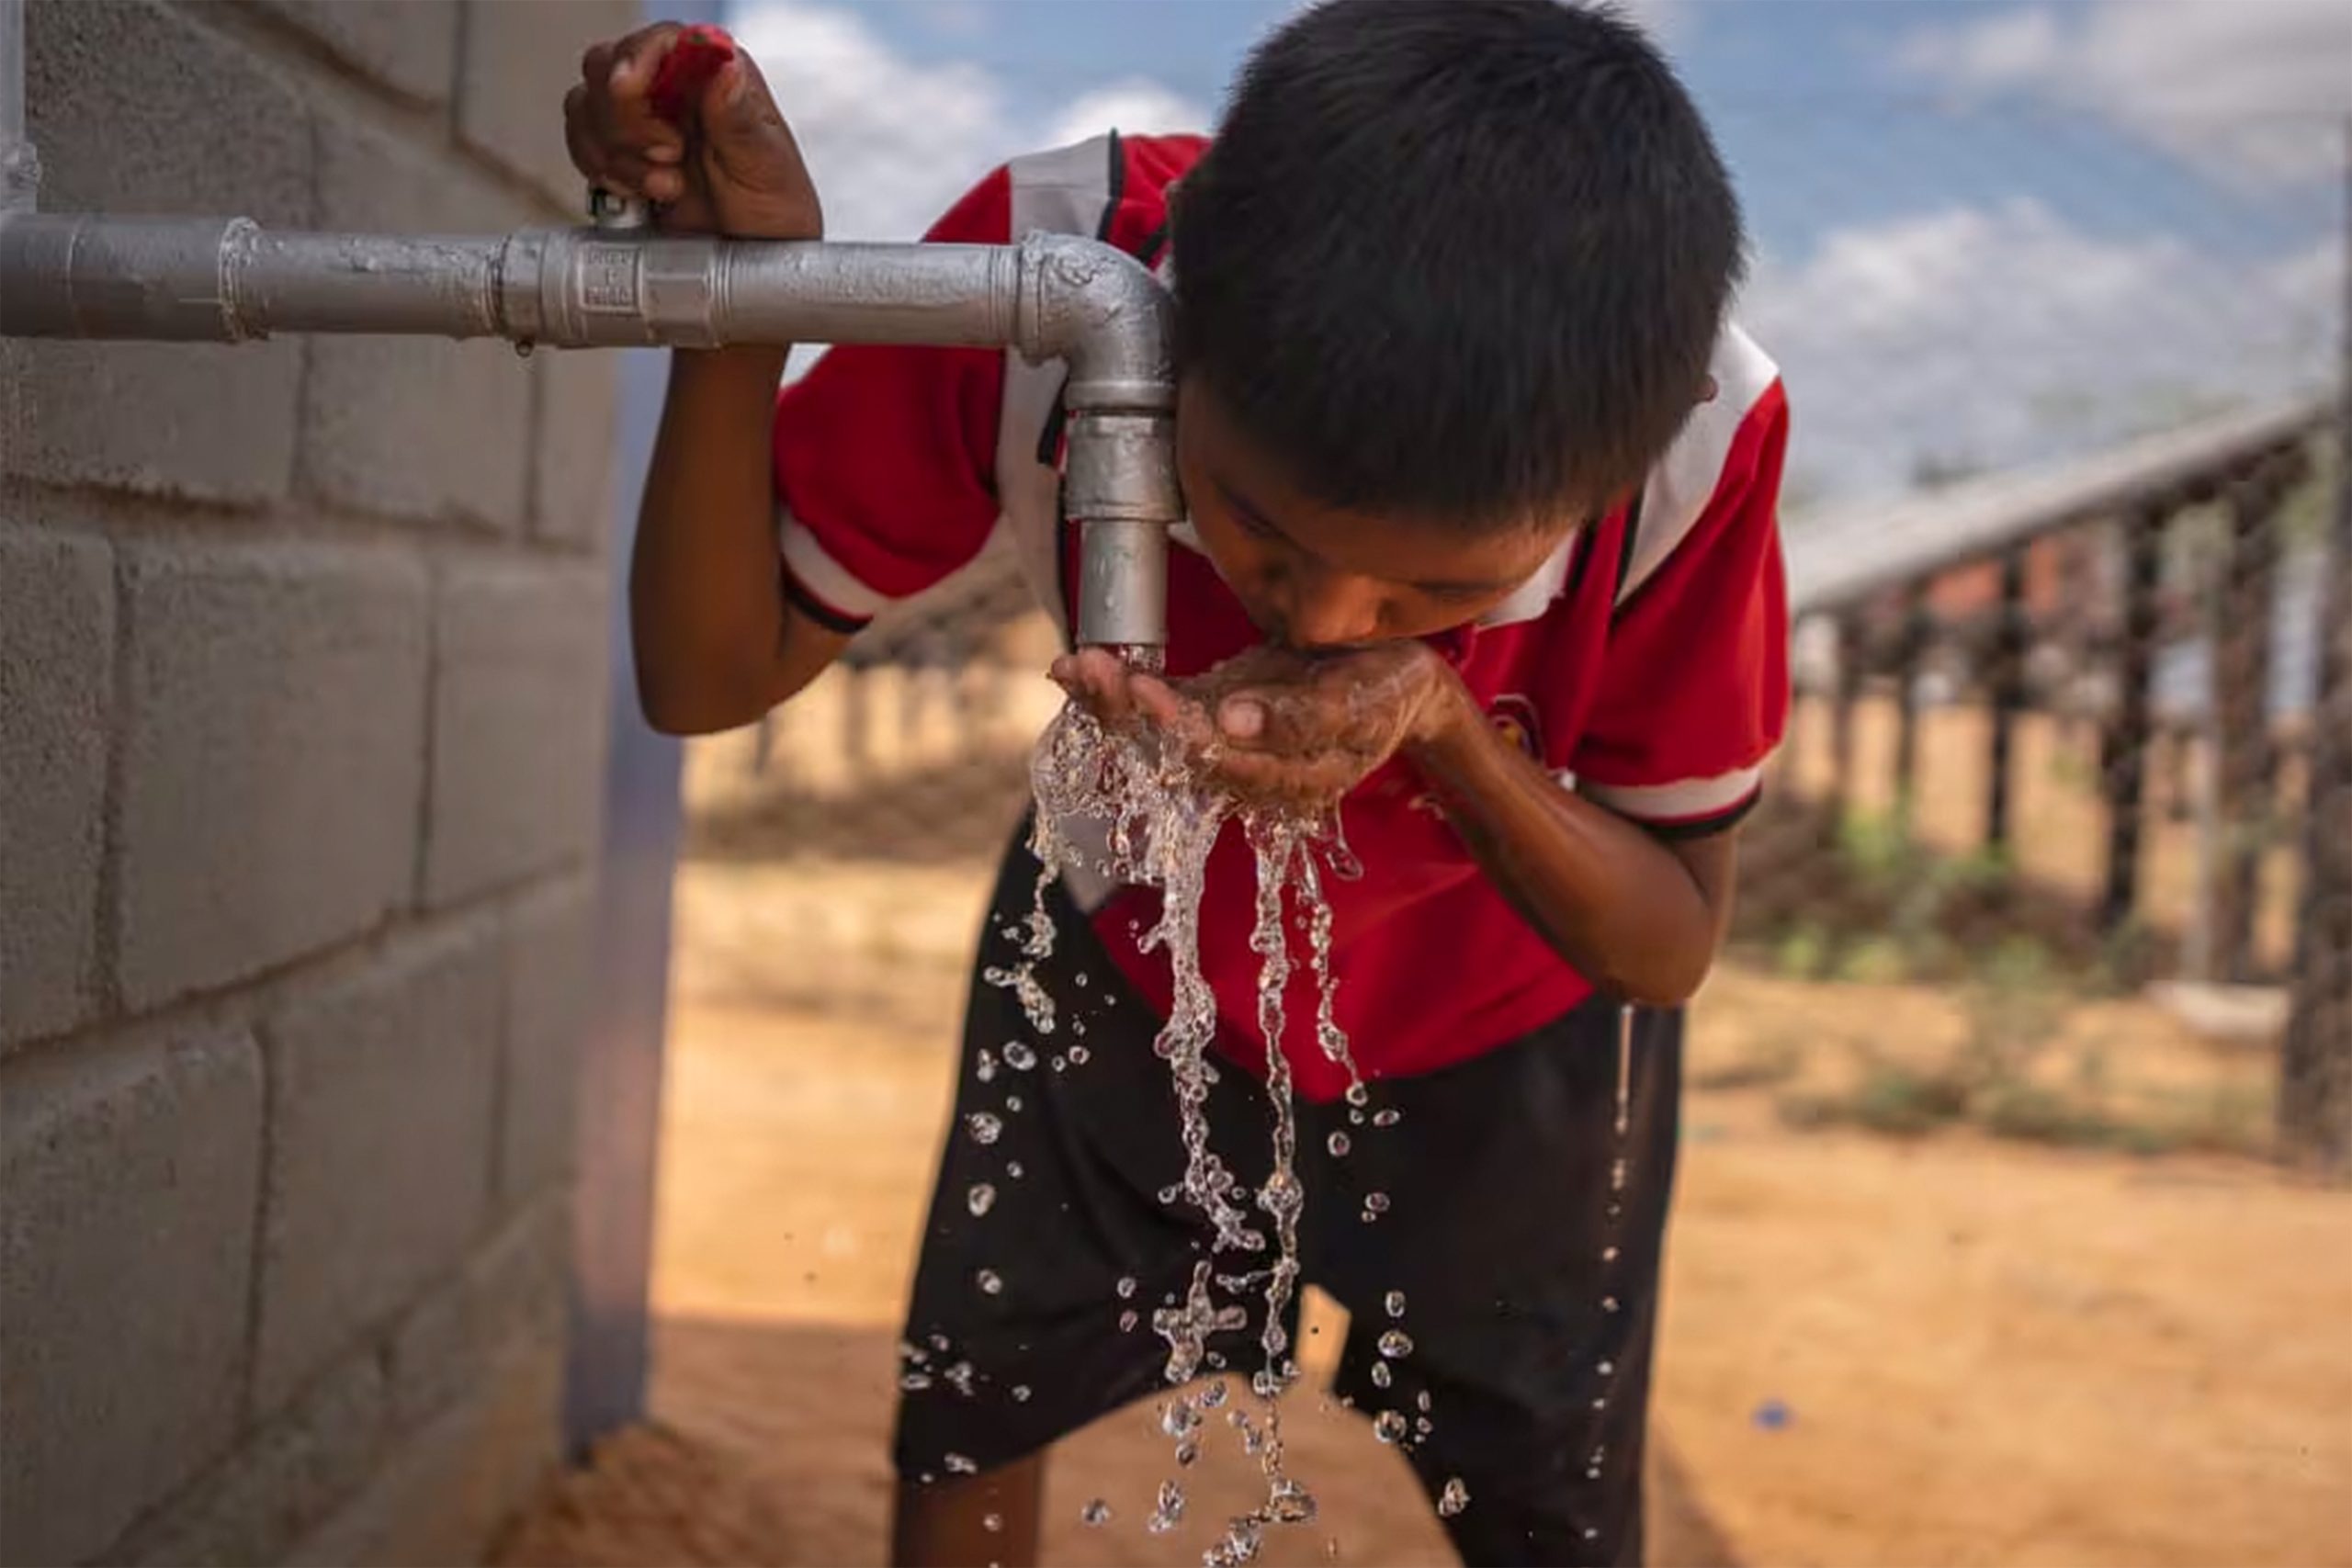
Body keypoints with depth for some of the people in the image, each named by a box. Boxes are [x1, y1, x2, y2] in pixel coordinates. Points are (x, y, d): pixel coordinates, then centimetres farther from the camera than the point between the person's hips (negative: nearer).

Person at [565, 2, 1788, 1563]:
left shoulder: (1699, 432, -36)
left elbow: (1671, 947, -23)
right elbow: (714, 676, -25)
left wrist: (1440, 725, -44)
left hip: (1506, 1025, -1)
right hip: (1134, 955, 1)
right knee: (961, 1423, 1)